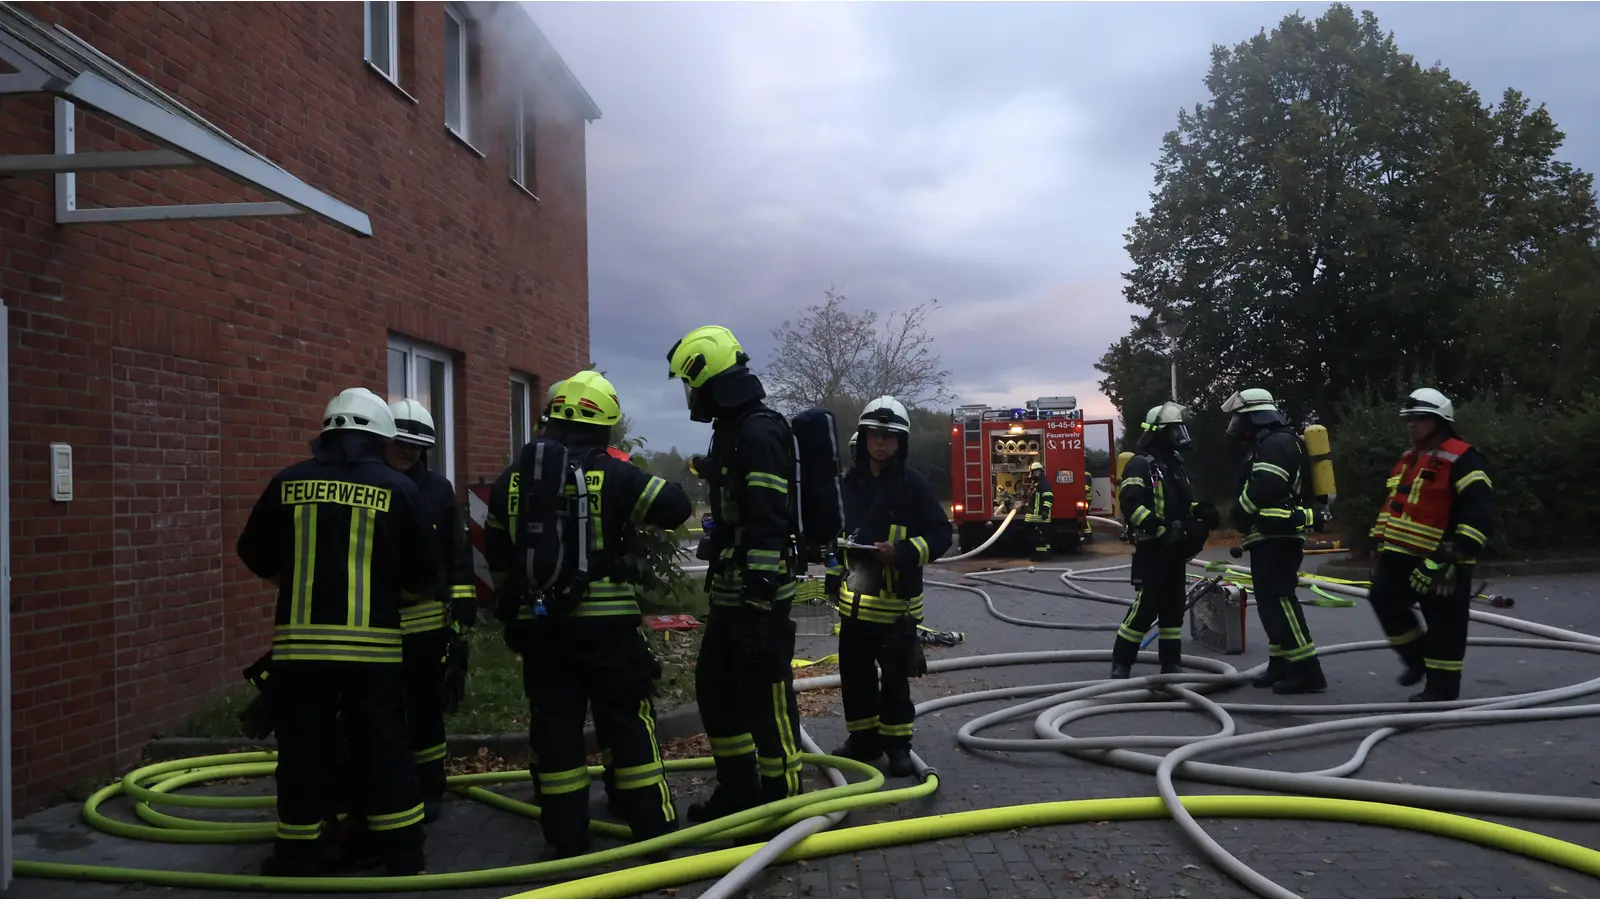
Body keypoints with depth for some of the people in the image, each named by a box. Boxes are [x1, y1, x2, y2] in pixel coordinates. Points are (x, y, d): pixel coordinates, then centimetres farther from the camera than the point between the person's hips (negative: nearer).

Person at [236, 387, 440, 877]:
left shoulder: (288, 483, 3)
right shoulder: (399, 488, -2)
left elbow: (255, 554, 14)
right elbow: (425, 572, 1)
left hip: (299, 639, 1)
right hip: (372, 642, -1)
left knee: (303, 747, 11)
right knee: (383, 746, 9)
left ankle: (297, 855, 18)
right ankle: (403, 852, 16)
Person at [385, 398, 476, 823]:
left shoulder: (437, 489, 2)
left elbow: (459, 555, 4)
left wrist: (462, 611, -1)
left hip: (427, 620, 0)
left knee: (426, 708, 10)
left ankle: (428, 789, 22)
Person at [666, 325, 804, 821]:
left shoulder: (759, 432, -17)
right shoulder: (730, 430, 15)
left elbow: (768, 524, -23)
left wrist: (758, 602, -25)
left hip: (760, 594, -11)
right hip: (730, 593, 11)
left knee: (766, 696, -3)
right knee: (715, 686, 16)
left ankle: (781, 799, 9)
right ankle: (738, 789, 29)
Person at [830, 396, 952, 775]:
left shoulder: (914, 485, -7)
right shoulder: (850, 483, 7)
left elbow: (940, 534, -8)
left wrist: (902, 553, -22)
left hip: (896, 601, -5)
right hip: (855, 599, 5)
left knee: (895, 676, 2)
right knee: (854, 672, 12)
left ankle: (897, 743, 15)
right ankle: (863, 737, 26)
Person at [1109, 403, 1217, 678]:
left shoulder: (1175, 466, 17)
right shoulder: (1141, 464, -11)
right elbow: (1131, 504, -23)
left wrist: (1202, 512, 5)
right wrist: (1162, 530, -28)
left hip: (1174, 551, 9)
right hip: (1151, 550, -9)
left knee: (1174, 608, 11)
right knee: (1145, 608, -10)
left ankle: (1171, 665, 19)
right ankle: (1120, 666, -1)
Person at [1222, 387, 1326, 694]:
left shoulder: (1276, 443, -11)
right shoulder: (1269, 445, 22)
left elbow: (1262, 489, -22)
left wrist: (1240, 515, -6)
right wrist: (1248, 526, 12)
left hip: (1275, 537, -11)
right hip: (1273, 537, 11)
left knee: (1279, 601, -14)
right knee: (1270, 602, 14)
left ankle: (1308, 671, -15)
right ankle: (1281, 665, 19)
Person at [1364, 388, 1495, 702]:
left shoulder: (1462, 459, -14)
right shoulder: (1408, 459, 15)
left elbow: (1480, 511, -22)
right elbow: (1391, 504, 24)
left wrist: (1454, 554, -26)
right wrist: (1382, 545, 21)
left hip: (1440, 561, -8)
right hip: (1401, 555, 9)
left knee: (1444, 624, 0)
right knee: (1384, 600, 7)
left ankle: (1442, 685, 11)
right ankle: (1418, 657, 24)